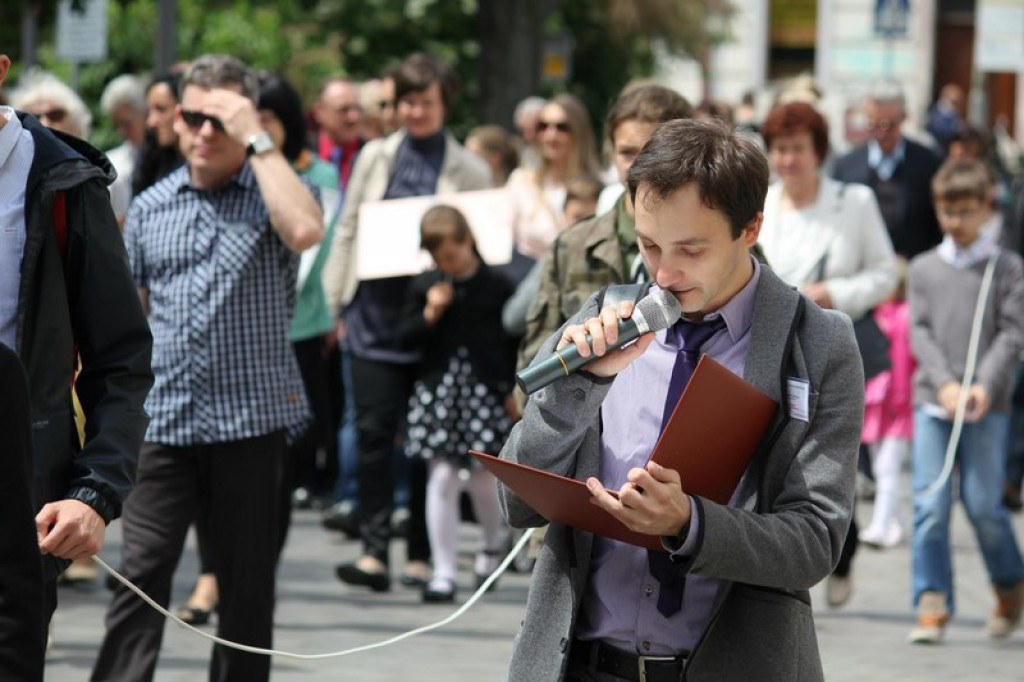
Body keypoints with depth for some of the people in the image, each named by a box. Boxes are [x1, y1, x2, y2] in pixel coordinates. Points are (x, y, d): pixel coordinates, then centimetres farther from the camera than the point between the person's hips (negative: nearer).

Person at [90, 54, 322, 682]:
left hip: (251, 419, -2)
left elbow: (304, 231, -24)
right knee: (141, 574, -7)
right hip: (163, 422, 2)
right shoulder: (150, 207, 12)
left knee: (248, 581, 6)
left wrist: (256, 141, -18)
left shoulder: (273, 192, 1)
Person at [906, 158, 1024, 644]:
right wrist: (944, 384, -11)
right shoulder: (923, 269, 12)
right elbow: (920, 331, 4)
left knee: (983, 504, -3)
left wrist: (985, 385, -15)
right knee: (930, 505, -6)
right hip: (931, 401, 2)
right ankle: (932, 604, -2)